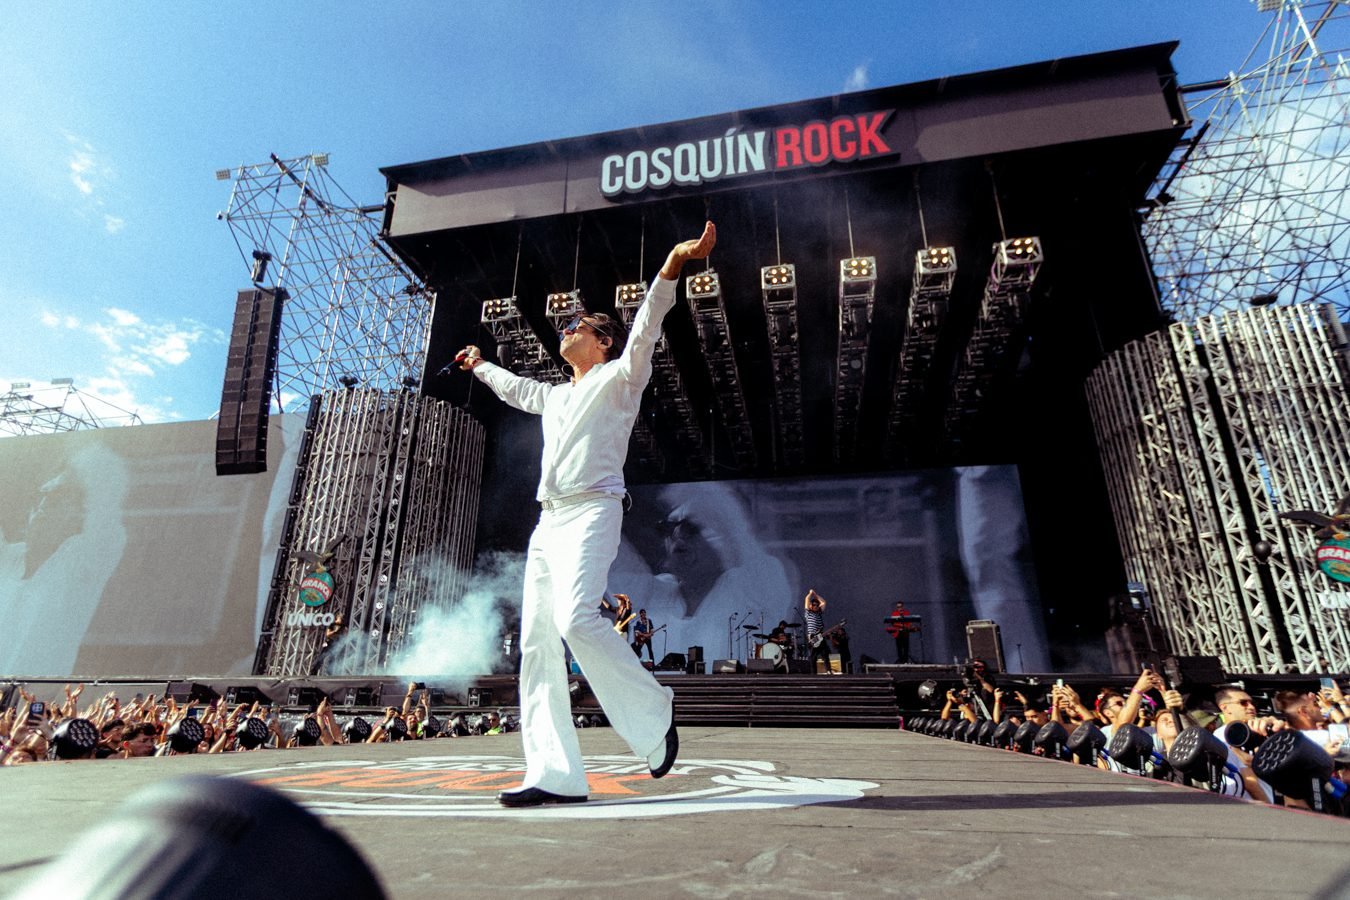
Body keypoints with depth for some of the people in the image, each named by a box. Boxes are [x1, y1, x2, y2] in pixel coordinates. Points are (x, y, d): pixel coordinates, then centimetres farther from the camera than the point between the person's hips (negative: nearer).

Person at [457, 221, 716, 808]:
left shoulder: (619, 378, 7)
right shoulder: (556, 396, 28)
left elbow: (644, 330, -10)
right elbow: (515, 389, 48)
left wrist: (672, 267, -23)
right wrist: (479, 366, 63)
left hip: (591, 512, -8)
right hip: (547, 521, 8)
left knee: (576, 618, -27)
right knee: (537, 643, -1)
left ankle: (654, 714, -5)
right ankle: (554, 776, 2)